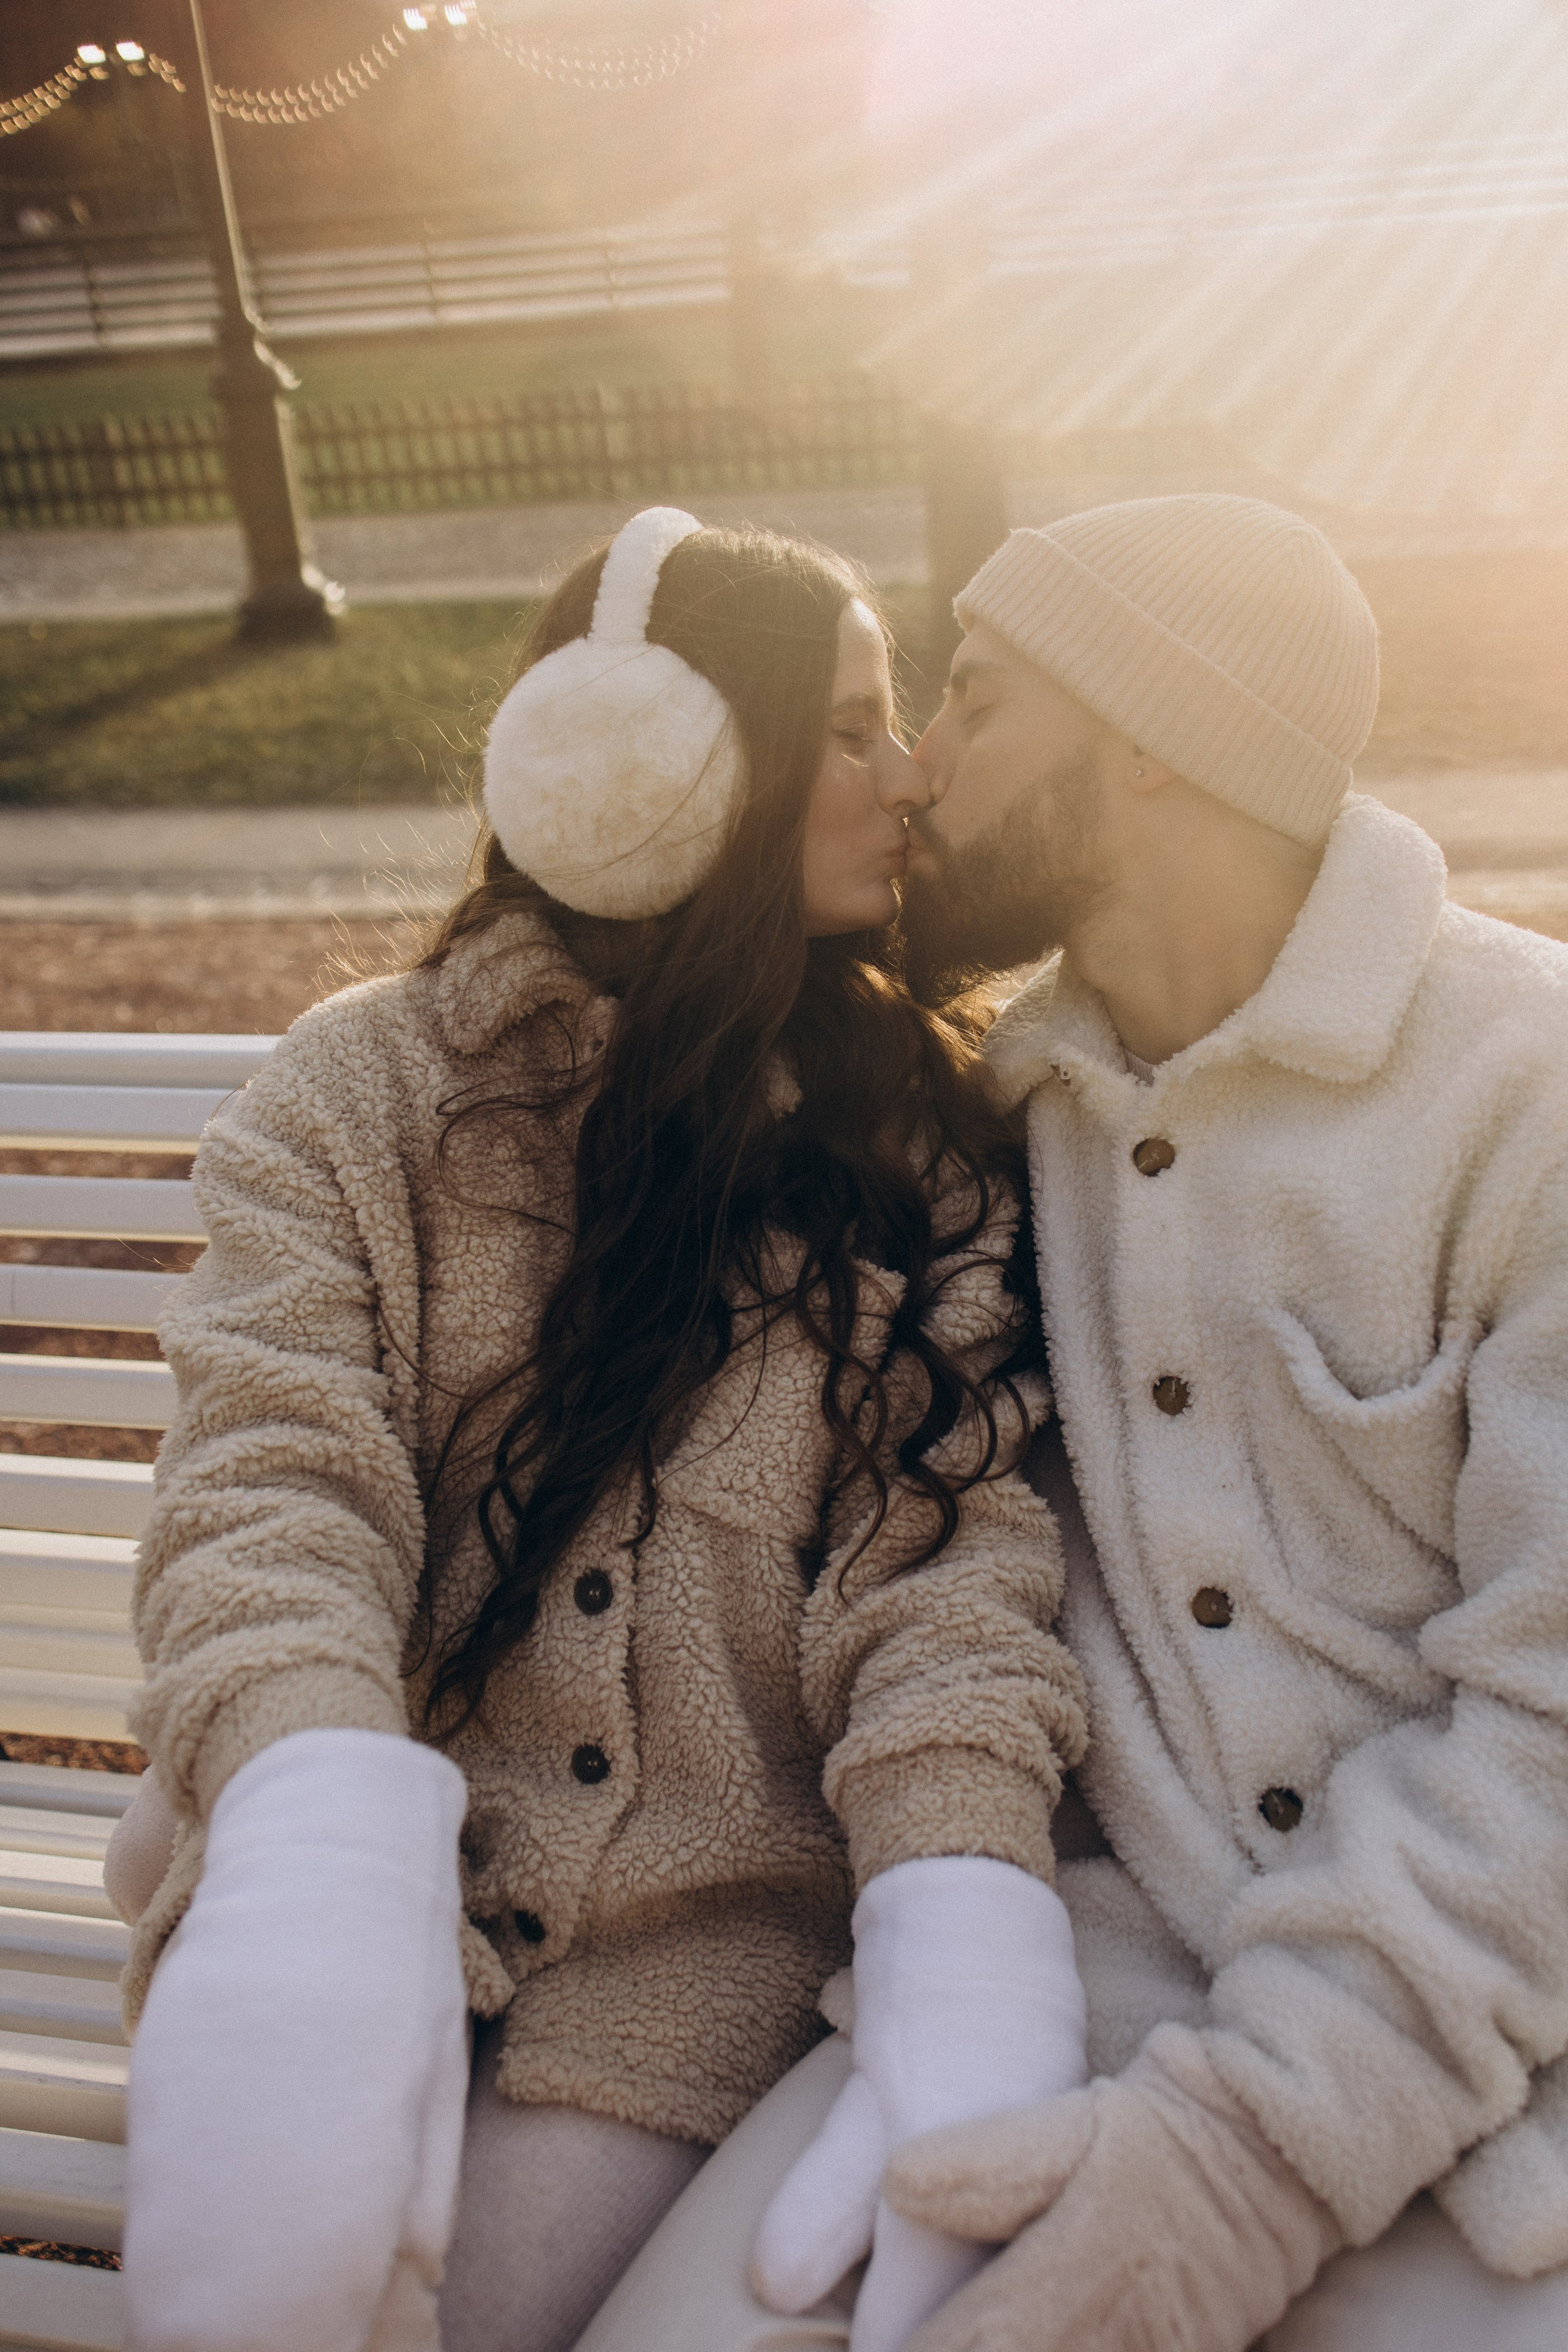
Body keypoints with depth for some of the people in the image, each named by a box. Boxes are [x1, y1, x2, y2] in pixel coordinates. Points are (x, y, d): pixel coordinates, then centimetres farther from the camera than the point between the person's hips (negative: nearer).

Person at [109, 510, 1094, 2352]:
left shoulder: (921, 1137, 5)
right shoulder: (362, 1092, 1)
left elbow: (945, 1545, -6)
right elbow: (274, 1491, -11)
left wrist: (967, 1979, -24)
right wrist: (324, 1886, -32)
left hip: (713, 1922, 1)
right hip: (374, 1871, 0)